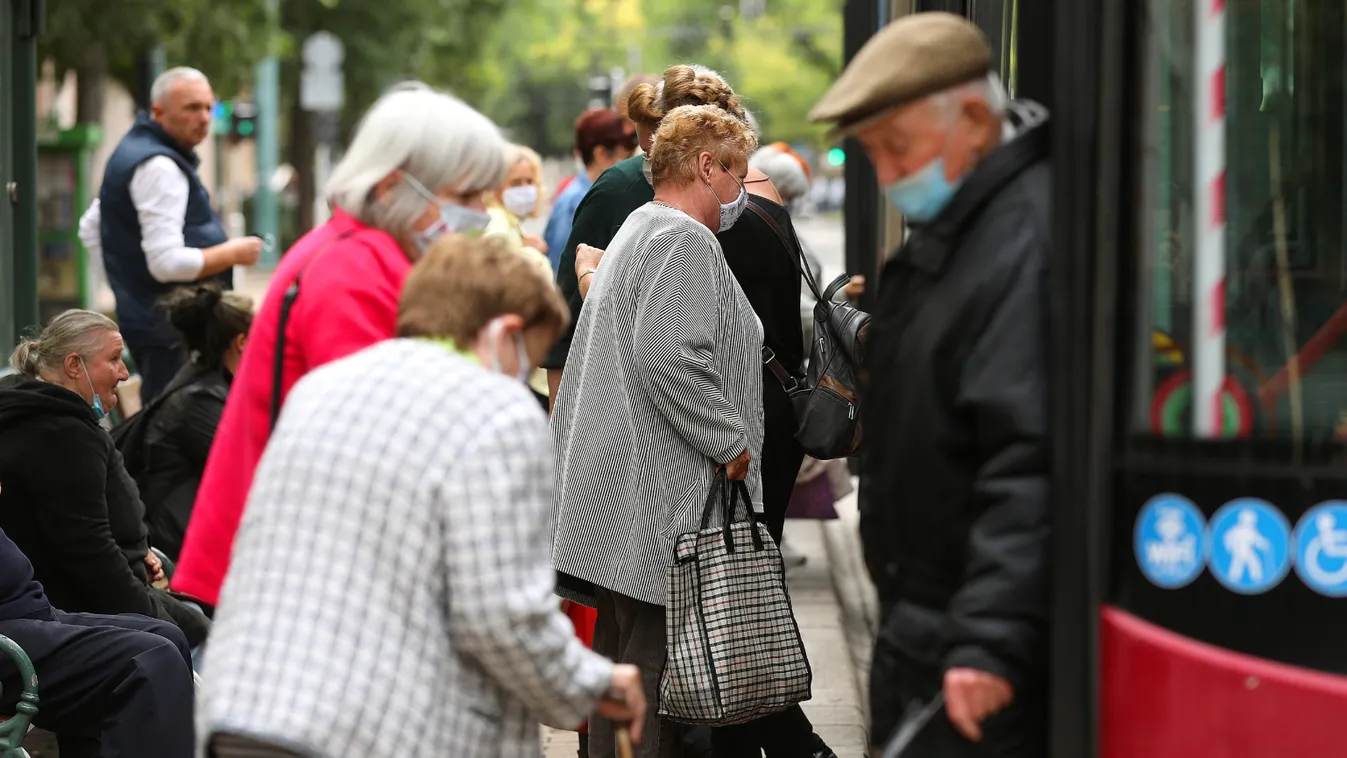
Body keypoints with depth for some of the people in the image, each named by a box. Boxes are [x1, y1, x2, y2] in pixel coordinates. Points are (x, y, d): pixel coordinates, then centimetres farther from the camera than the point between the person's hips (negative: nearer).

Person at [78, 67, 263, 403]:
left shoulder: (132, 152, 16)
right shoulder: (160, 168, -17)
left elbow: (90, 229, 26)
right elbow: (168, 262, -24)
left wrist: (127, 277, 23)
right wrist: (233, 253, -12)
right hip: (172, 331, -11)